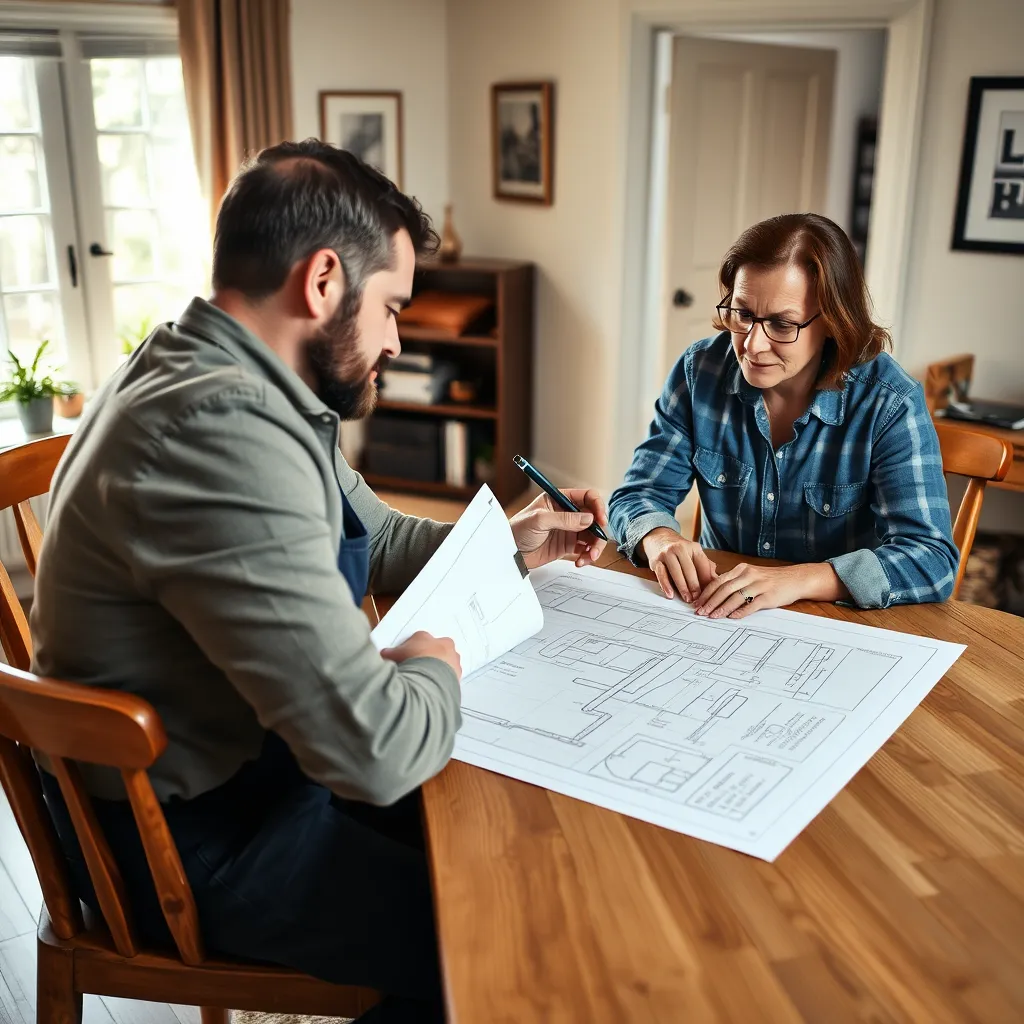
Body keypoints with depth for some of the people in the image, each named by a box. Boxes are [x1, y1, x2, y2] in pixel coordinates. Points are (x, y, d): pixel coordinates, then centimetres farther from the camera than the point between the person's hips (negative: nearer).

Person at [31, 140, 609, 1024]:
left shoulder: (239, 389, 1)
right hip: (190, 840, -9)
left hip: (255, 756, 10)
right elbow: (375, 747, -34)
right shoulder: (219, 432, -32)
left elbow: (374, 536, 18)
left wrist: (503, 544, 7)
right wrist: (433, 665, -13)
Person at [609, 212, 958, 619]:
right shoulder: (700, 371, -5)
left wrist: (799, 579, -35)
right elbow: (639, 494, -1)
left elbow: (933, 560, -21)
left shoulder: (890, 405, -14)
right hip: (713, 620, 3)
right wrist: (661, 540, -25)